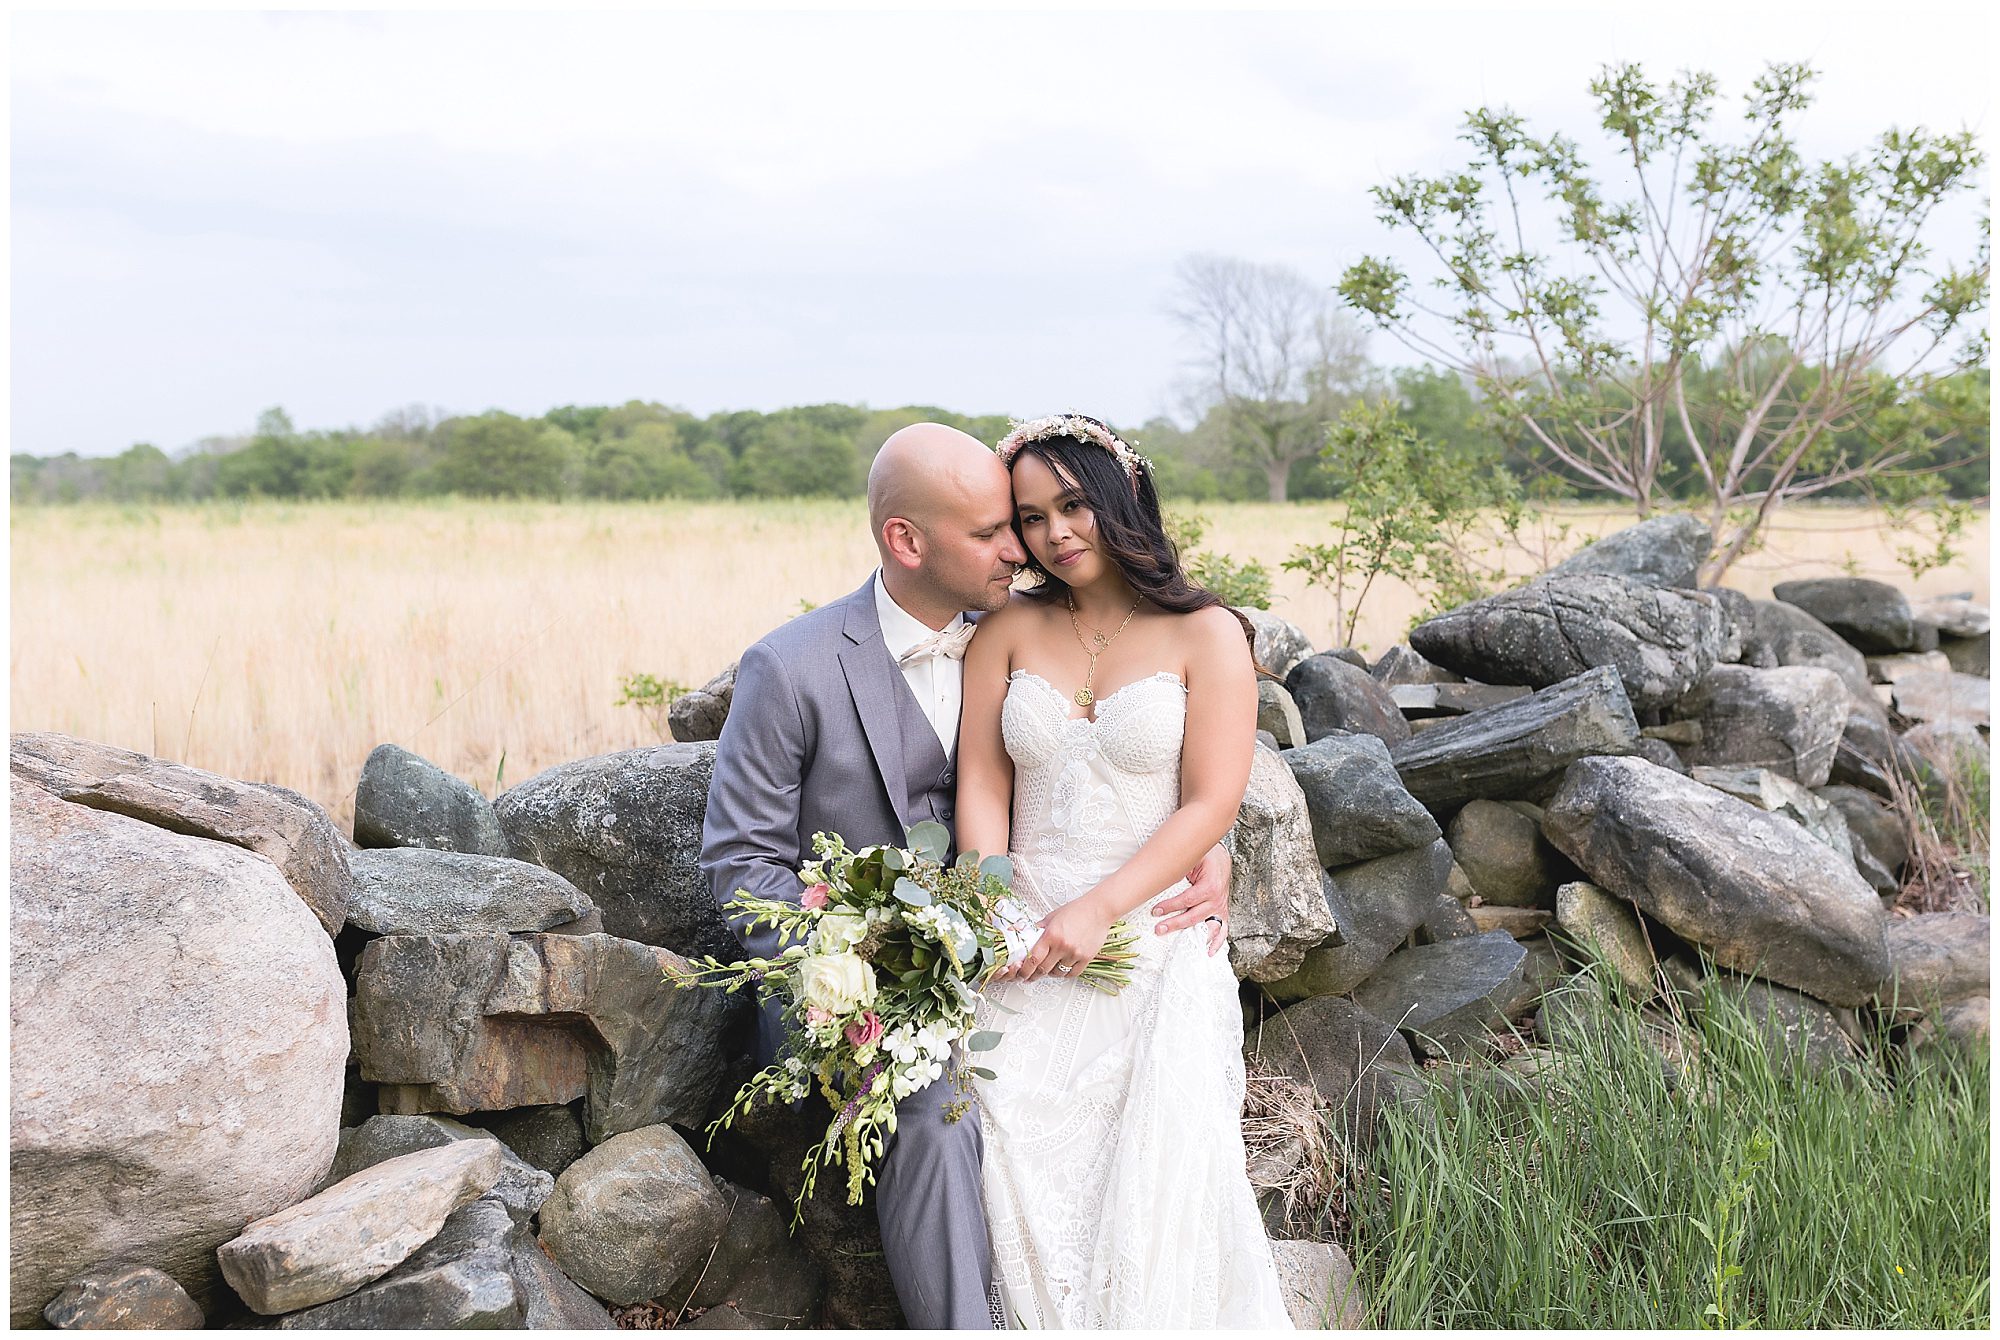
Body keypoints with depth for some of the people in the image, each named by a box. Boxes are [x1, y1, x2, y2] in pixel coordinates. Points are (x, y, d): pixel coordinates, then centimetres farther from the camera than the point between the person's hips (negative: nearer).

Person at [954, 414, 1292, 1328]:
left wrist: (1097, 910, -15)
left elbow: (1209, 806, -6)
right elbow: (982, 785, 4)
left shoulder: (1205, 635, 1)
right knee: (1017, 1139, -20)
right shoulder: (1007, 631, 10)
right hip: (1027, 943, 2)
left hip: (1155, 936, -2)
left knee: (1157, 1169, -20)